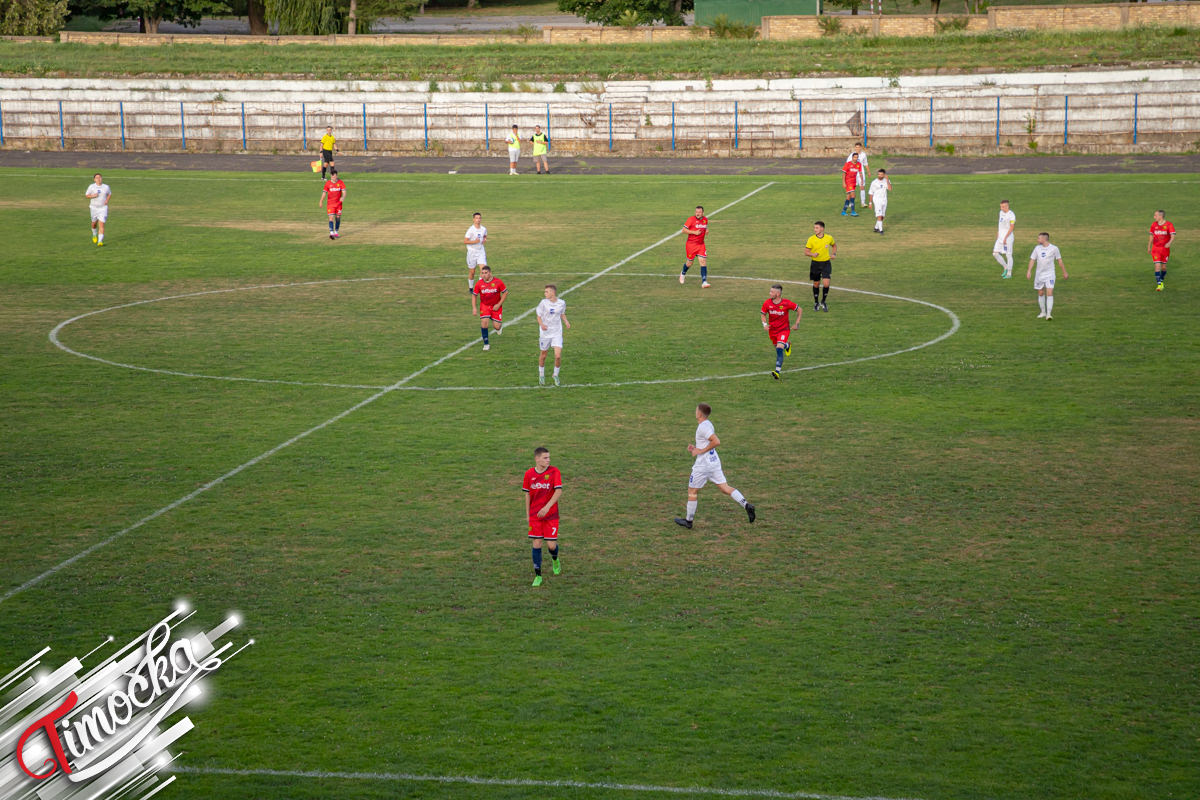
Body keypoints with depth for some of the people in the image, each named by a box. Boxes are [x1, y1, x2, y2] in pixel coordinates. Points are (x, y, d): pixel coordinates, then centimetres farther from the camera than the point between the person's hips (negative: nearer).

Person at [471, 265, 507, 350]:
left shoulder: (498, 282, -15)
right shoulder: (479, 283, -10)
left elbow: (505, 292, -5)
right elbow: (474, 295, 0)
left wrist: (499, 304, -11)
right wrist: (473, 308, -9)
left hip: (496, 306, -1)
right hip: (484, 305, 1)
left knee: (497, 326, -6)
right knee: (484, 321, -20)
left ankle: (498, 328, 36)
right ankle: (486, 344, -7)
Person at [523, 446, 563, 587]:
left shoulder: (554, 471, -8)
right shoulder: (529, 474, 0)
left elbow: (558, 491, -16)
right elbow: (527, 494, 9)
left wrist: (547, 507, -27)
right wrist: (527, 514, 10)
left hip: (551, 514, -2)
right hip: (535, 515, 2)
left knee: (551, 545, -3)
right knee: (537, 543, -2)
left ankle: (555, 560, 34)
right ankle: (538, 576, 8)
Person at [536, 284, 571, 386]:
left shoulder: (562, 303, -3)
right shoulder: (543, 303, -8)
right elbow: (539, 316, -2)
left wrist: (566, 321, -4)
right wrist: (541, 324, -22)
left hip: (557, 333, 0)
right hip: (545, 333, 0)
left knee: (558, 356, -11)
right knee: (543, 355, 12)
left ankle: (556, 375, 15)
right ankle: (541, 376, 34)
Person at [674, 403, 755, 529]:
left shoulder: (703, 427, -19)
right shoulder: (709, 424, 10)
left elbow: (716, 442, -29)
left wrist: (701, 451, -20)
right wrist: (695, 448, 12)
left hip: (703, 464, -9)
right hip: (714, 462, 9)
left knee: (692, 491, 7)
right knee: (725, 487, 5)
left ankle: (689, 520, 16)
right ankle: (746, 505, -11)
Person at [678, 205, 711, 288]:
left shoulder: (705, 219, 5)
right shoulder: (691, 219, -12)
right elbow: (684, 230, -13)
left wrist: (706, 231, 3)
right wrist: (694, 232, -22)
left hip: (701, 244, 4)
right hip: (691, 244, -4)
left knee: (703, 262, -10)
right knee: (689, 263, 8)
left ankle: (704, 282, -14)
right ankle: (683, 274, 42)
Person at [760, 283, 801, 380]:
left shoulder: (786, 303, -20)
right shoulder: (767, 303, -12)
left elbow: (799, 309, -4)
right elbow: (763, 314, 6)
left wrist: (797, 324, -4)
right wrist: (765, 324, -13)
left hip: (784, 329, -5)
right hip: (772, 330, 5)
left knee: (779, 349, -21)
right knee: (777, 347, 21)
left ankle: (777, 372, -26)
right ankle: (787, 346, 58)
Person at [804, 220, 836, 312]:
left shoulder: (829, 238, -3)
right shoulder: (811, 239, -8)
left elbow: (834, 245, 19)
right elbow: (806, 252, -4)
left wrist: (834, 254, 2)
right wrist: (812, 254, -25)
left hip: (826, 263, 0)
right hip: (815, 263, 0)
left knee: (826, 283, -10)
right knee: (816, 284, 8)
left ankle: (823, 302, 12)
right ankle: (816, 303, 27)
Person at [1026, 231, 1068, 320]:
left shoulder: (1054, 249, -5)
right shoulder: (1037, 248, 3)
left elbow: (1060, 260, 3)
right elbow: (1032, 260, 3)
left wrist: (1064, 272, 8)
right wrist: (1029, 271, -10)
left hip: (1050, 275, -4)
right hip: (1039, 275, 4)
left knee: (1049, 293, -14)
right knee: (1040, 293, 11)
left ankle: (1049, 314, -17)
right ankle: (1043, 312, 25)